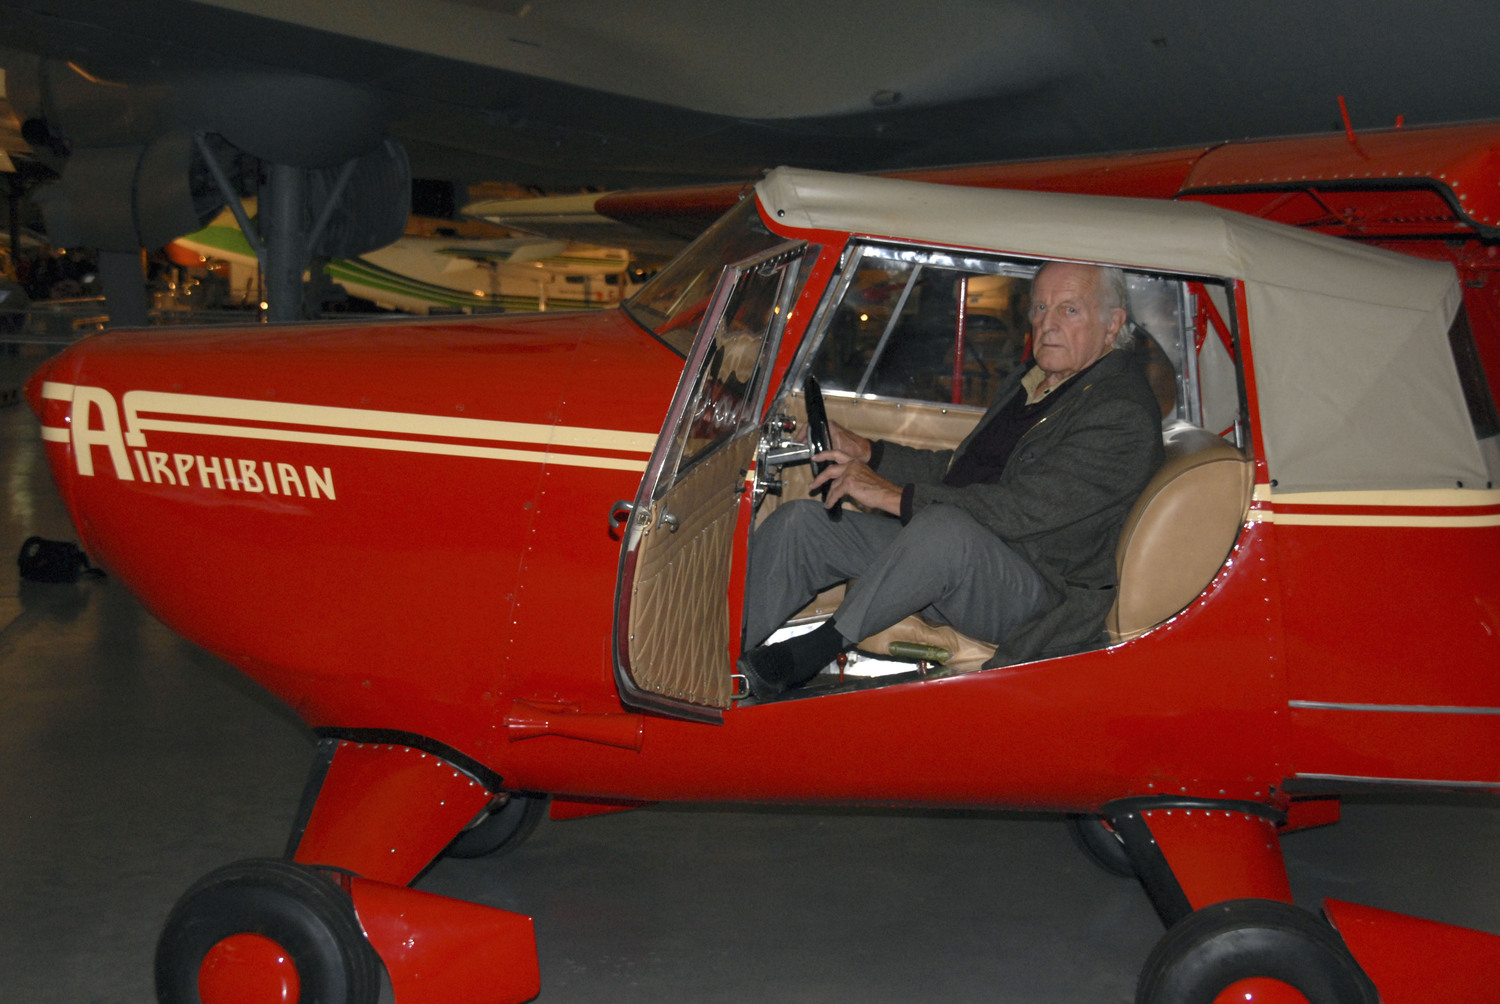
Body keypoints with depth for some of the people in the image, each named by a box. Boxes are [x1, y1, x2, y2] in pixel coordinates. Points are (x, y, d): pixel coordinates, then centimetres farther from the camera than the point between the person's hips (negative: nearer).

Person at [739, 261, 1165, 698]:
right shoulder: (1030, 382, 19)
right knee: (797, 523, -5)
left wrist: (895, 497, -22)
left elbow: (1026, 510, -23)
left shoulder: (1123, 415, -12)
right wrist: (867, 451, 13)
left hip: (1038, 589, -9)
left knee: (944, 526, -41)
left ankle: (807, 655, -29)